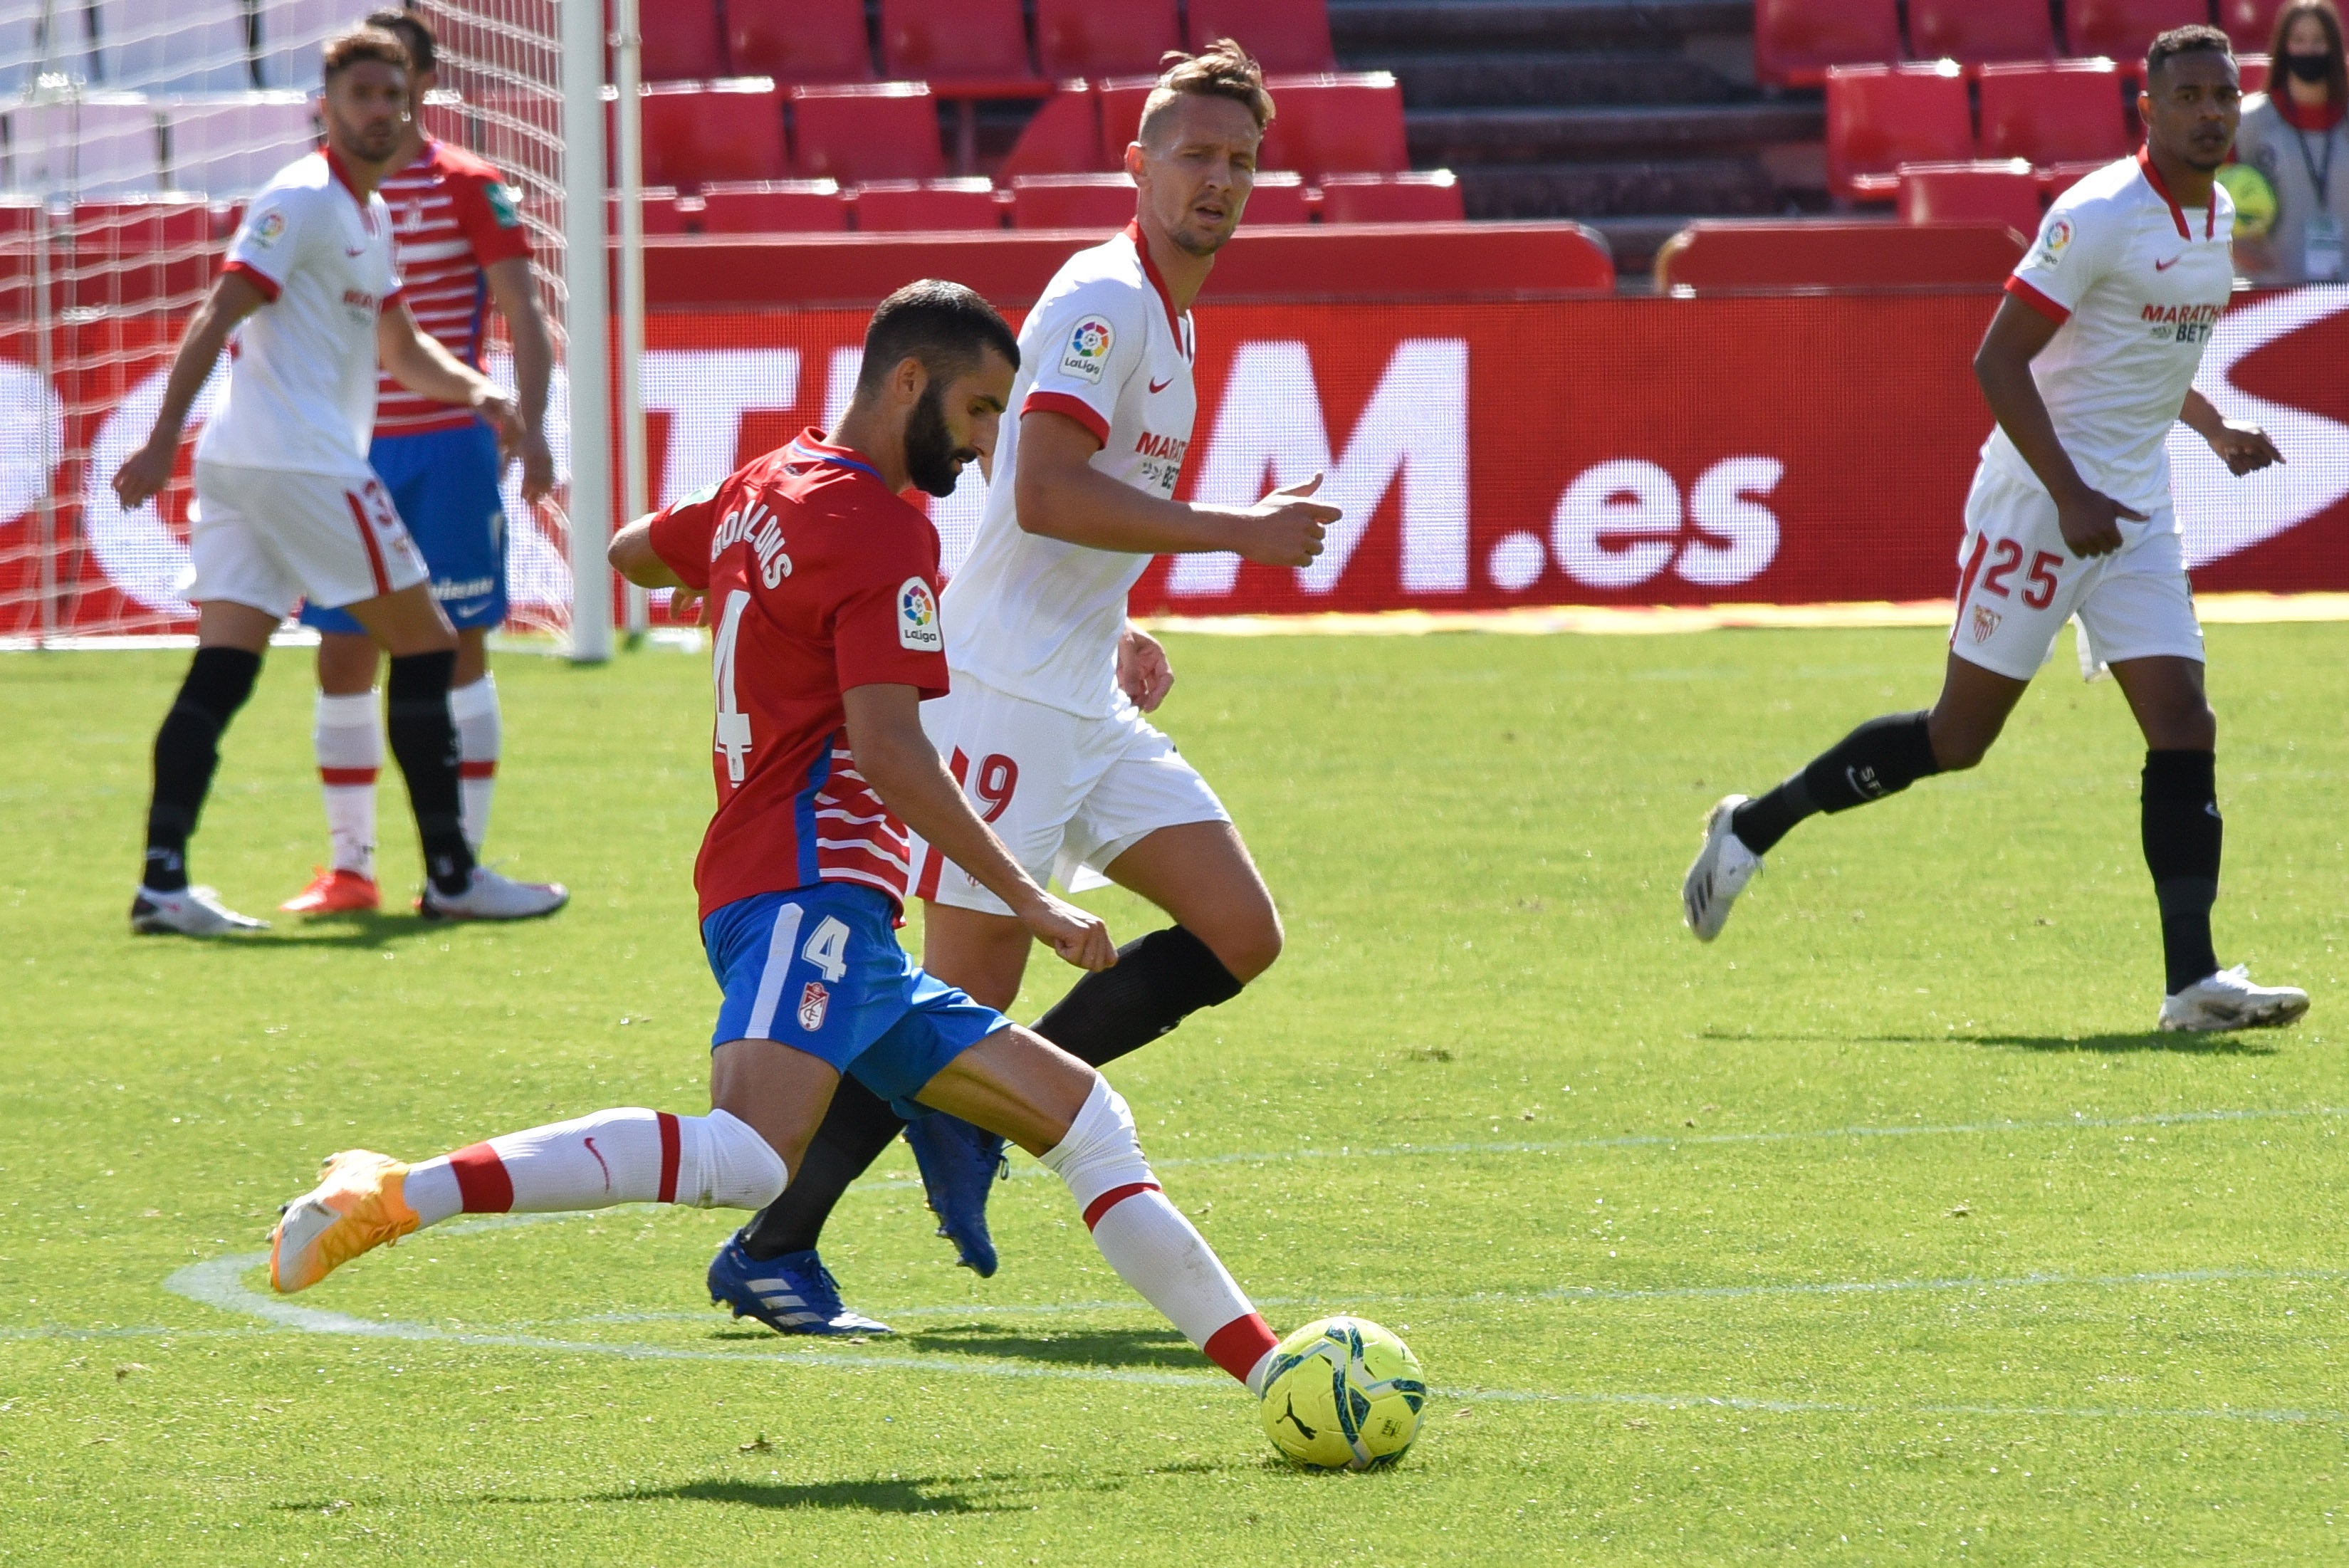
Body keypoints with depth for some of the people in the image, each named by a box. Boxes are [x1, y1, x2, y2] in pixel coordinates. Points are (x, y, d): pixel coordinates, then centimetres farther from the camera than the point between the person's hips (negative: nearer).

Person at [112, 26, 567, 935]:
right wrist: (162, 442, -23)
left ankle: (163, 880, -8)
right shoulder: (302, 201, -9)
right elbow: (217, 316, -16)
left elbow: (401, 350, 29)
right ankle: (450, 876, 4)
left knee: (220, 672, 0)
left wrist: (473, 390, 9)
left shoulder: (369, 216, 21)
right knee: (424, 646, 0)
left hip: (242, 465, 9)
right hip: (296, 459, -9)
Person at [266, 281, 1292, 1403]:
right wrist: (1030, 904, -15)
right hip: (809, 891, -11)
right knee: (753, 1158, -33)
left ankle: (1265, 1363, 10)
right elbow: (888, 749, -16)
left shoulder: (767, 489, 21)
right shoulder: (880, 529, -7)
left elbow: (630, 553, 42)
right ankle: (400, 1195, -36)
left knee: (1080, 1117, 10)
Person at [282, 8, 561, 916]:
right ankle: (348, 868, 10)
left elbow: (522, 317, -4)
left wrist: (529, 426, -15)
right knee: (342, 656, 3)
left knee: (455, 648, -2)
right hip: (349, 451, 4)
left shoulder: (467, 188, -3)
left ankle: (461, 861, 3)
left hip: (449, 449, -4)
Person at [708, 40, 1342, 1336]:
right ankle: (770, 1251, 0)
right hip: (1005, 697, -9)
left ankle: (975, 1121, 9)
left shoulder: (1165, 315, 17)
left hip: (1087, 704, 9)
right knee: (964, 994, -9)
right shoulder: (1104, 298, -13)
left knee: (1239, 934, 1)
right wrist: (1239, 531, -22)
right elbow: (1042, 493, -24)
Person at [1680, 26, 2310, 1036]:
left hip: (2135, 509, 7)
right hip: (2040, 496, -7)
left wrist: (2213, 429, 18)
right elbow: (1998, 360, -19)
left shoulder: (2215, 215, 11)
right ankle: (1755, 827, 18)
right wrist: (2070, 496, -23)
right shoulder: (2097, 218, -17)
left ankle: (2192, 982, -11)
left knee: (2183, 728, -7)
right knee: (1959, 737, -1)